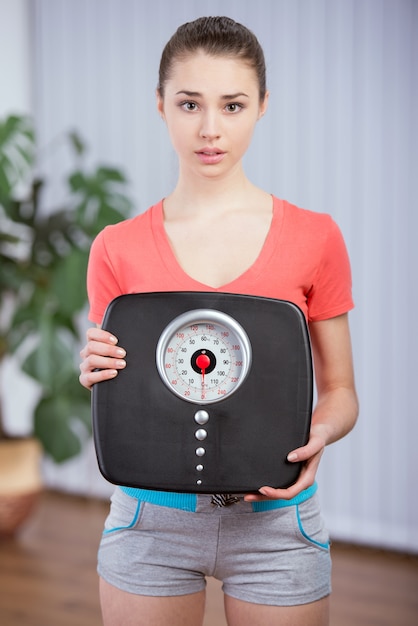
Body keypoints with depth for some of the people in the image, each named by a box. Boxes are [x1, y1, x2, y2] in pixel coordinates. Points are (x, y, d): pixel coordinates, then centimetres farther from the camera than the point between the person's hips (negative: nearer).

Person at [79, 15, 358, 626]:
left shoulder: (314, 237, -2)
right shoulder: (117, 249, 0)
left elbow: (340, 391, 4)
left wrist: (316, 437, -16)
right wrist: (99, 376, -15)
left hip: (274, 515, 0)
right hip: (150, 513, 1)